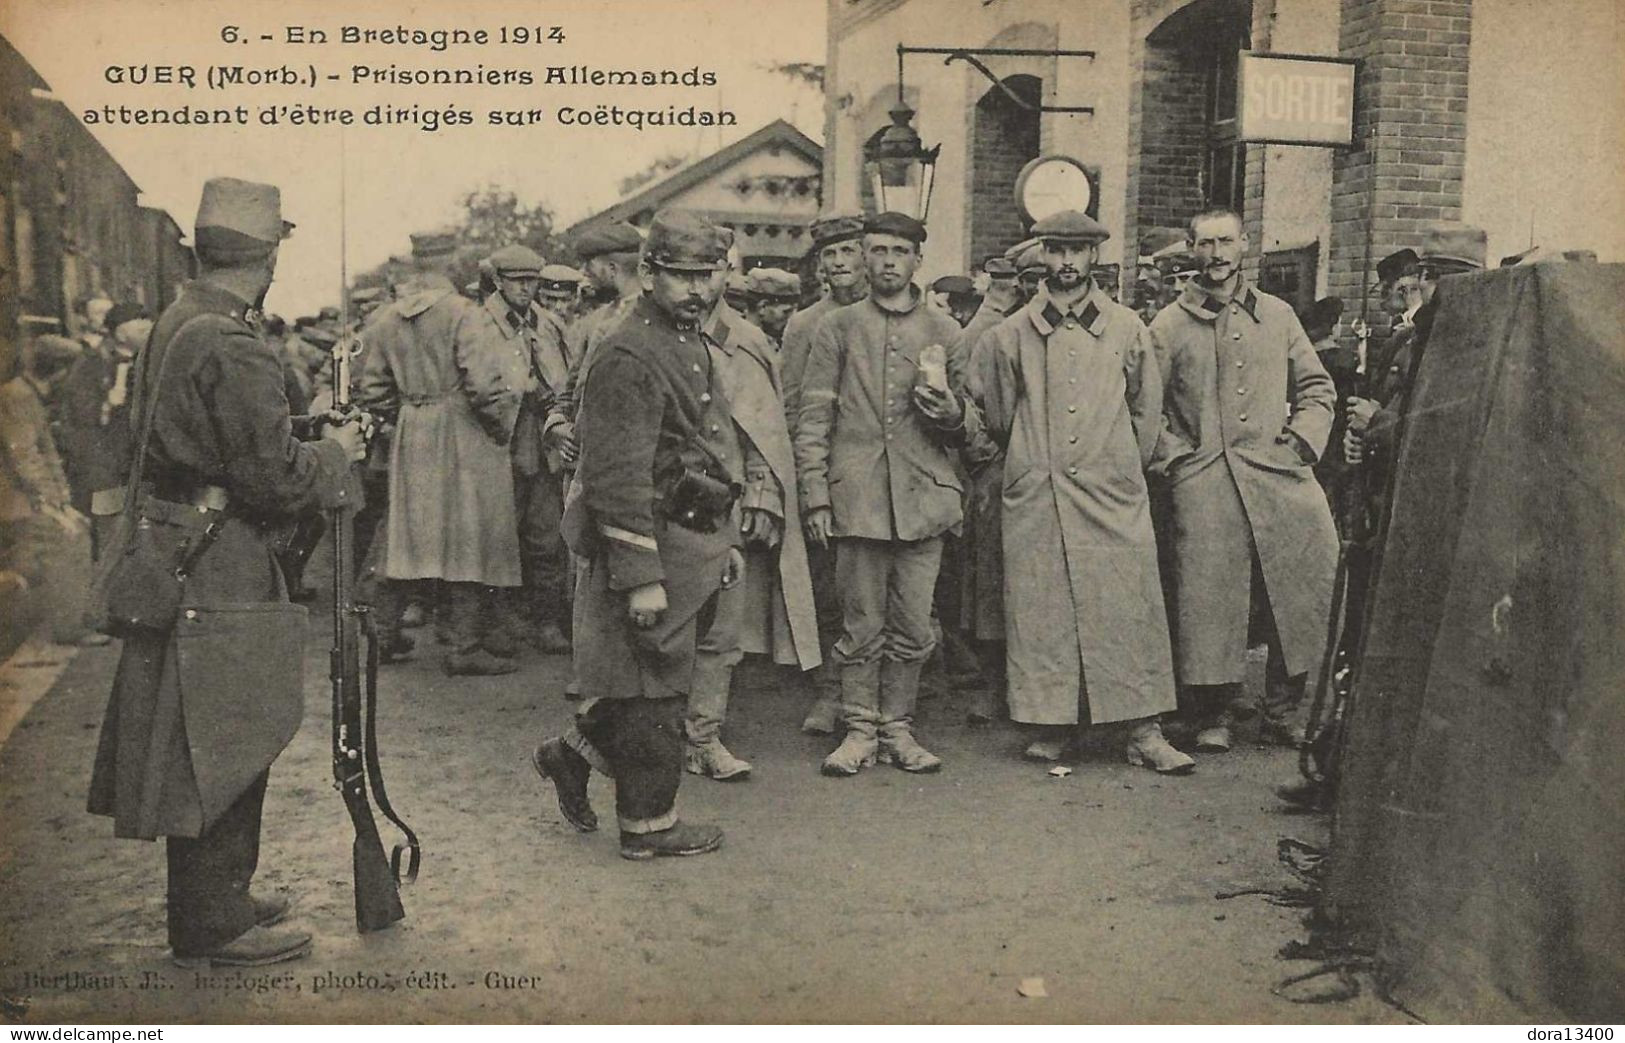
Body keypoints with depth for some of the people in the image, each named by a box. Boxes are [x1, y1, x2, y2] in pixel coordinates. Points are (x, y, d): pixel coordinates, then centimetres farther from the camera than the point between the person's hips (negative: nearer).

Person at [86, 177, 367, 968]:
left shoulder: (172, 325, 12)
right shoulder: (232, 346, -20)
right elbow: (277, 473, -22)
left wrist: (308, 448, 16)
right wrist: (336, 452, -3)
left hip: (174, 550, 10)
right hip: (217, 569, -10)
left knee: (209, 745, 19)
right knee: (219, 747, 0)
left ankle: (219, 894, 32)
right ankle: (211, 927, 12)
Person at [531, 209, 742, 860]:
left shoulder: (692, 347, 15)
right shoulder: (628, 357, -17)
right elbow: (619, 480, -22)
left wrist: (728, 539, 21)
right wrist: (642, 578, -24)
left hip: (693, 543, 10)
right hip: (654, 547, -10)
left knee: (663, 679, 19)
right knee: (653, 689, 2)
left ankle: (571, 755, 35)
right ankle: (649, 824, 17)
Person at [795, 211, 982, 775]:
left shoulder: (945, 332, 12)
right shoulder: (837, 328, 8)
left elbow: (968, 428, 15)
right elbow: (813, 418, 5)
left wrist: (951, 413, -9)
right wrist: (815, 496, -3)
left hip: (923, 498, 2)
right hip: (857, 499, -1)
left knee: (913, 628, 5)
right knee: (862, 626, 4)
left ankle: (897, 727, 19)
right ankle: (860, 729, 16)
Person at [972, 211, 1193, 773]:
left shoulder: (1127, 328, 9)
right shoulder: (1011, 335, 7)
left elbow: (1148, 410, 16)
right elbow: (995, 415, 16)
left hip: (1113, 495, 0)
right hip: (1036, 496, 0)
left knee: (1129, 607, -3)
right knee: (1041, 608, 0)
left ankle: (1143, 731, 3)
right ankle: (1049, 726, 10)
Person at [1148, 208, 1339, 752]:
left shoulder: (1278, 315, 16)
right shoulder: (1168, 326, 8)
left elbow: (1317, 388, 19)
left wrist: (1300, 441, 4)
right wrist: (1173, 458, -3)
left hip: (1277, 471, 3)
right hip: (1203, 482, -2)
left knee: (1308, 579, -4)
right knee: (1208, 595, -5)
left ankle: (1282, 711, 11)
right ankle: (1215, 715, 10)